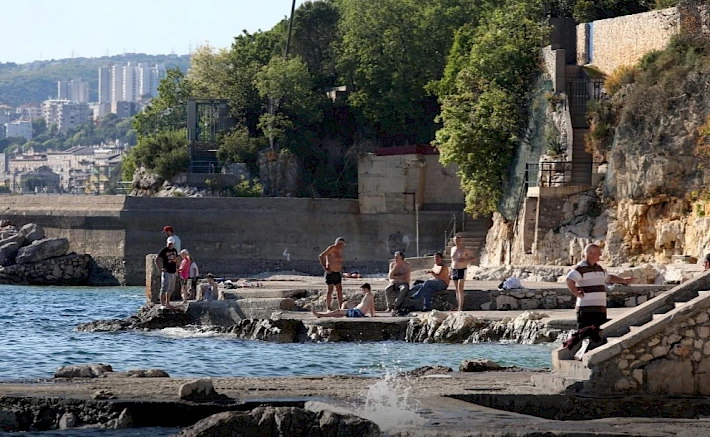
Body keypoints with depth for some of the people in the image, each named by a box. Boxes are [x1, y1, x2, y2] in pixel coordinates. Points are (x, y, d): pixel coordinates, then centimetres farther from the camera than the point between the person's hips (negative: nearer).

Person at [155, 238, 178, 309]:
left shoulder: (174, 250, 12)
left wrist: (176, 267, 17)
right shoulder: (164, 250, -10)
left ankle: (167, 303, 23)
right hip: (166, 272, -8)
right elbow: (157, 260, -13)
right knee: (164, 288, -11)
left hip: (173, 272, 8)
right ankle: (162, 304, -11)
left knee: (170, 289, 14)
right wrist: (160, 269, -14)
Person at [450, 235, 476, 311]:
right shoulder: (453, 249, 13)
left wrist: (465, 260, -18)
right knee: (457, 289, 7)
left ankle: (461, 307, -18)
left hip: (462, 271, -6)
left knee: (460, 289, -15)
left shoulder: (466, 249, -5)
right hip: (454, 270, 6)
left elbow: (474, 258, -2)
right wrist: (451, 273, 19)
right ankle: (457, 306, 10)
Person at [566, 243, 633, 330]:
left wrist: (623, 280, 30)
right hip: (586, 309, -9)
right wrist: (577, 294, -20)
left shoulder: (599, 268, 17)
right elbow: (569, 280, -25)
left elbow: (608, 278, 36)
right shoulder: (581, 268, -11)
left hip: (601, 309, 9)